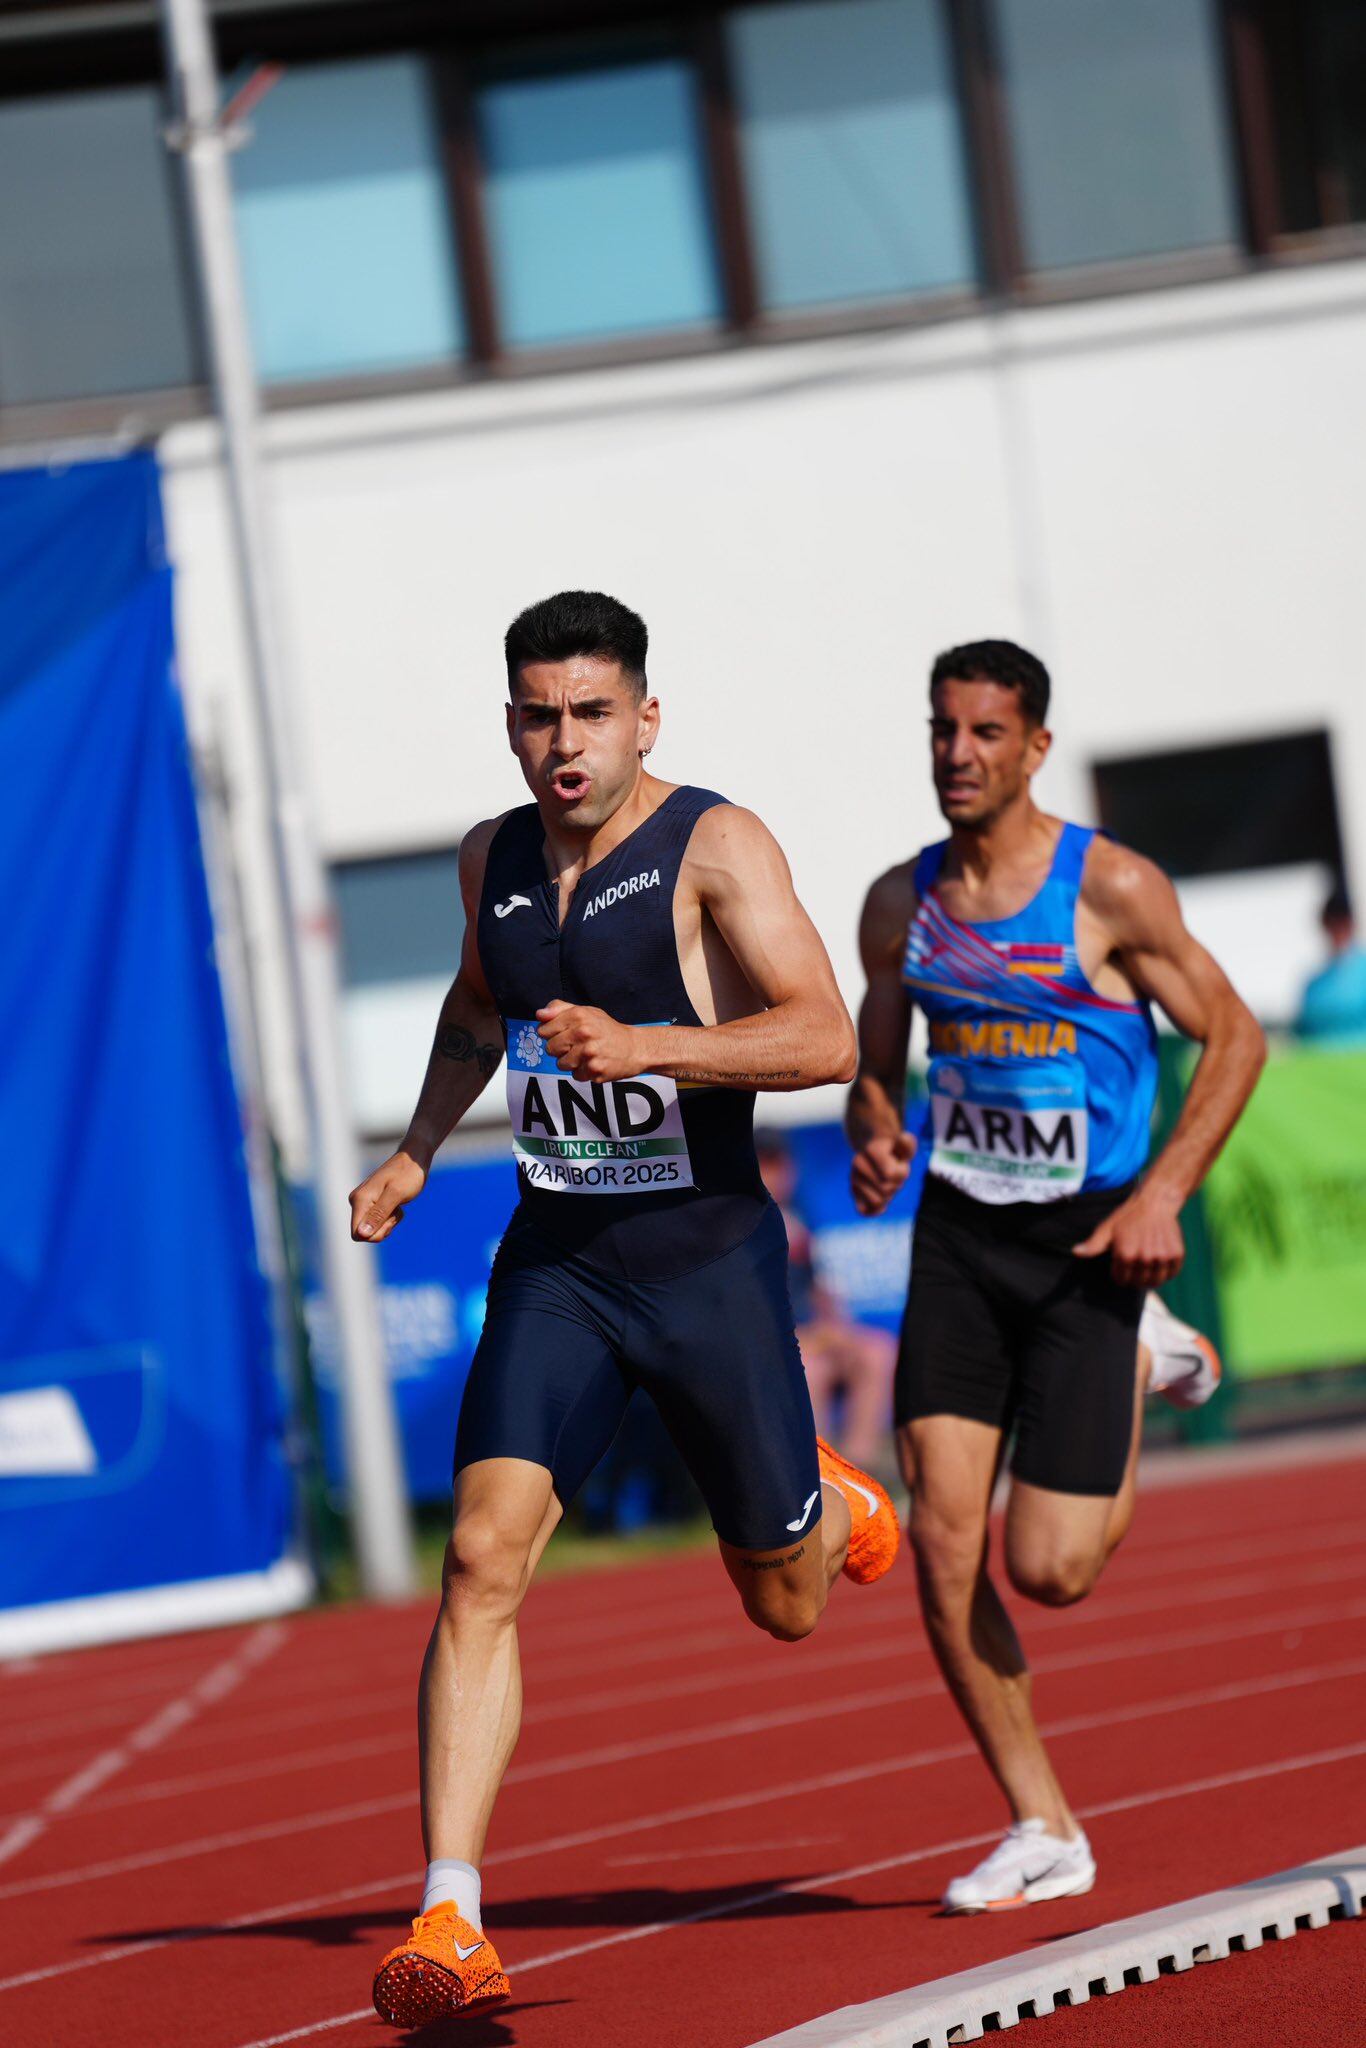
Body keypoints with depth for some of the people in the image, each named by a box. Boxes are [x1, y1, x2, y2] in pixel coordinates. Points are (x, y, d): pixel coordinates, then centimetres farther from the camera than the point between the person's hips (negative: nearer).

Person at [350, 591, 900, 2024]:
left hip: (710, 1265, -3)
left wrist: (642, 1045, -34)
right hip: (554, 1265, 3)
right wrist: (417, 1152, 16)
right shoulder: (493, 863, 5)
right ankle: (451, 1928, -20)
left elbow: (825, 1041, -24)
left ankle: (829, 1502, 51)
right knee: (483, 1557, -18)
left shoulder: (714, 847, -13)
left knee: (785, 1607, 12)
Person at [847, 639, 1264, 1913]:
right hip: (957, 1233, 4)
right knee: (941, 1532, -11)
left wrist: (1164, 1193, -13)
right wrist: (875, 1137, -6)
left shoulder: (1112, 890, -8)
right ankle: (1041, 1831, 2)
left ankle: (1141, 1375, 27)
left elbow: (1233, 1040, -3)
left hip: (1087, 1237, -4)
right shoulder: (901, 904, 5)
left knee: (1049, 1569, -6)